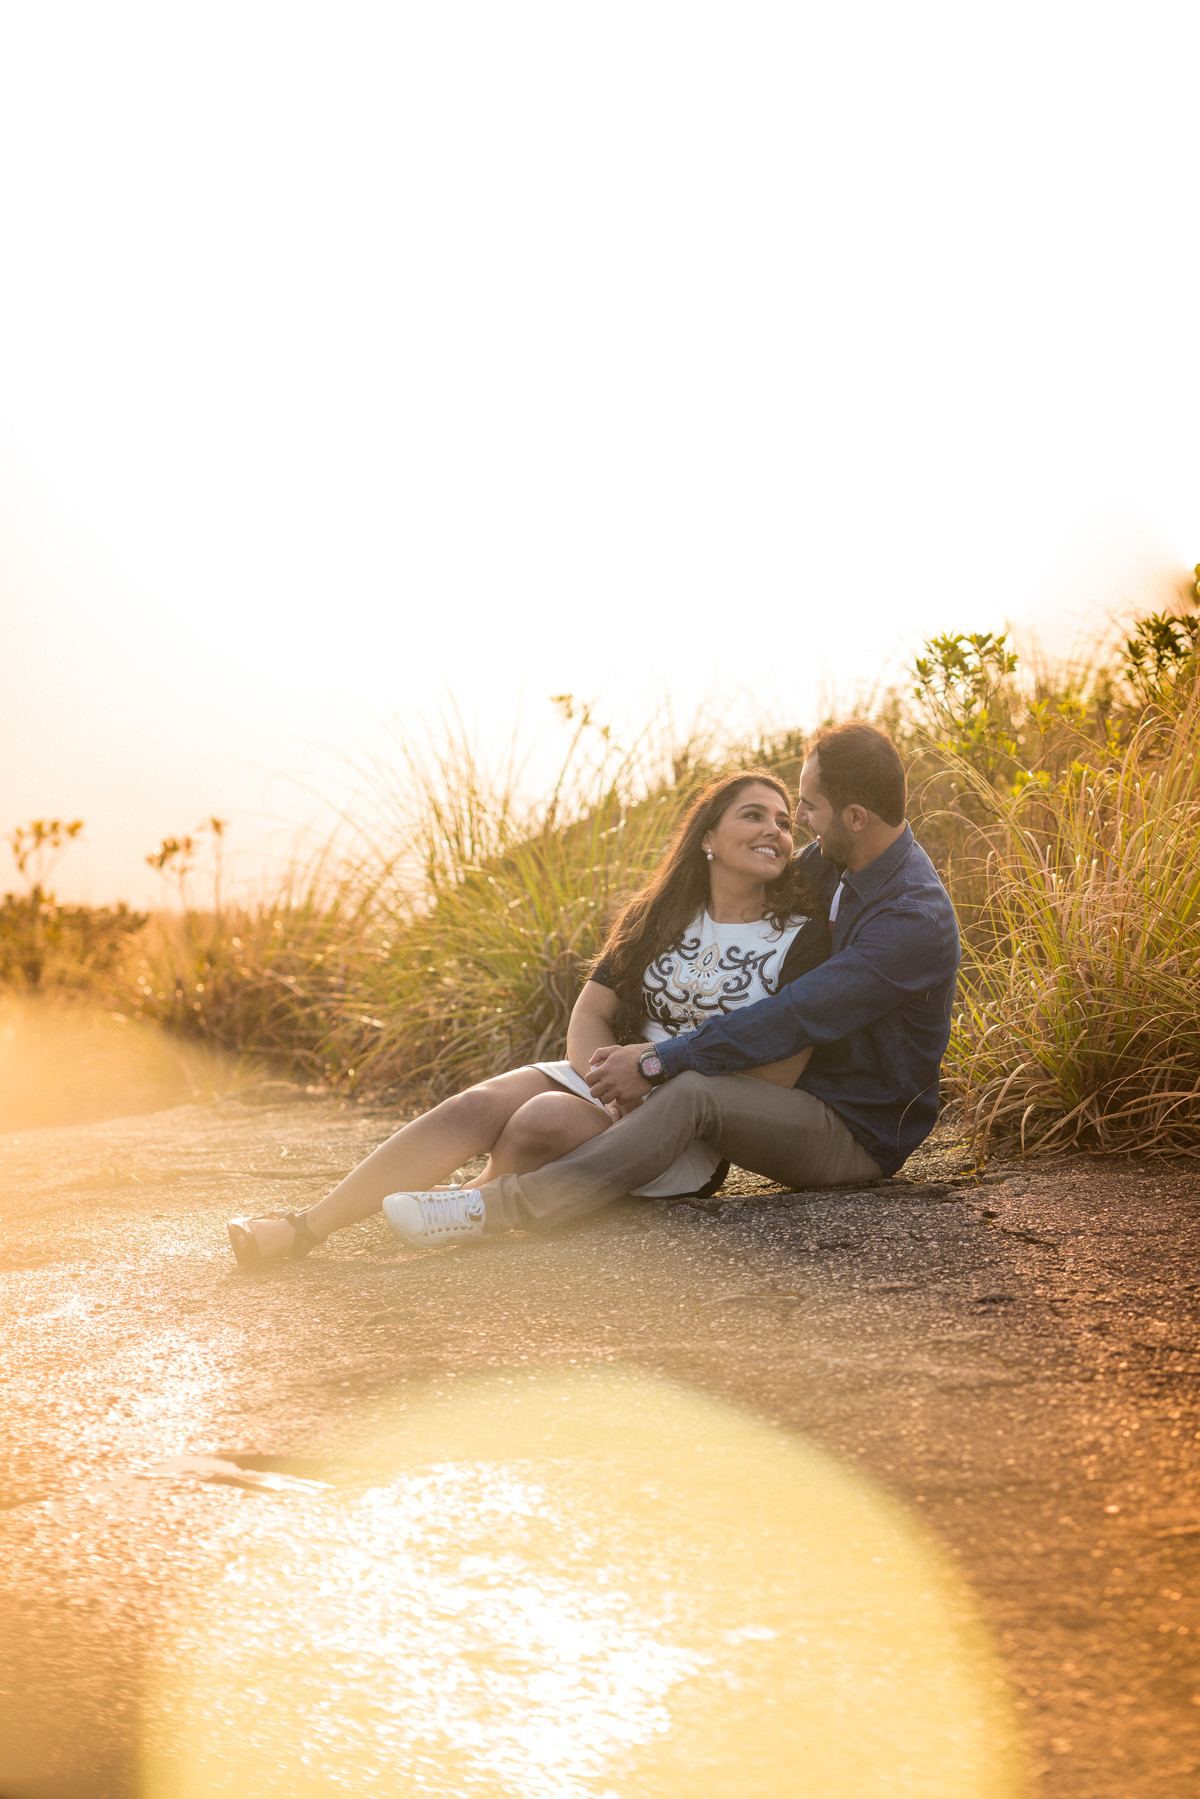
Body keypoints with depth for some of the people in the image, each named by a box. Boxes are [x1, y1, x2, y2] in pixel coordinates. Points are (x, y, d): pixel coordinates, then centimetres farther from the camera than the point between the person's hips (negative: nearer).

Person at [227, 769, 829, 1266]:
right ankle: (305, 1228, -27)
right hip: (605, 1083, 5)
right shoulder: (657, 919, 12)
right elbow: (590, 1013, 6)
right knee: (476, 1106, -23)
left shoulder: (801, 939, -3)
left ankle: (477, 1209, -6)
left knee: (544, 1119, -33)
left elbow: (777, 1072, -10)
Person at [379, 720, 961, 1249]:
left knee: (692, 1091, -33)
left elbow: (793, 1016, -28)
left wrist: (656, 1064, -25)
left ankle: (499, 1207, -39)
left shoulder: (915, 921, -25)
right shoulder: (827, 860, 4)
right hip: (797, 1094, 9)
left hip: (859, 1135, -9)